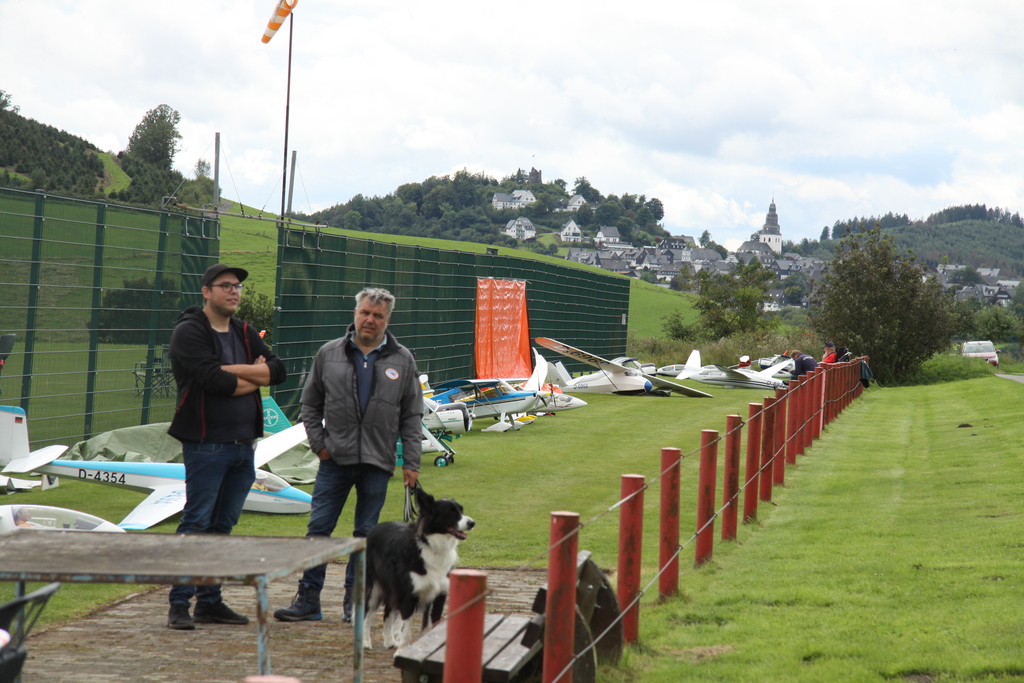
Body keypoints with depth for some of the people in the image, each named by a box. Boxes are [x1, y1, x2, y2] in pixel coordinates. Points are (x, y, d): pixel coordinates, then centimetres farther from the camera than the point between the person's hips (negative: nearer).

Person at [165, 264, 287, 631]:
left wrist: (231, 370, -10)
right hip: (206, 444, -7)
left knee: (223, 524, 10)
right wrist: (254, 377, -4)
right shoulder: (189, 331, -6)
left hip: (243, 445, 7)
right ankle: (179, 603, -3)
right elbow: (214, 381, -19)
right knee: (197, 522, -6)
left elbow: (278, 370, 3)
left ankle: (210, 601, 17)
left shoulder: (244, 333, 16)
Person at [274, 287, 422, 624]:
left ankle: (354, 601, 16)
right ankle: (308, 599, 4)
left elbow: (411, 416, 8)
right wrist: (318, 443, 2)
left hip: (377, 462, 0)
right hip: (335, 459, 0)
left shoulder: (402, 360, 6)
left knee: (366, 533, 6)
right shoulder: (329, 353, 5)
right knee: (319, 527, -2)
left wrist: (411, 462, 3)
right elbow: (310, 404, 12)